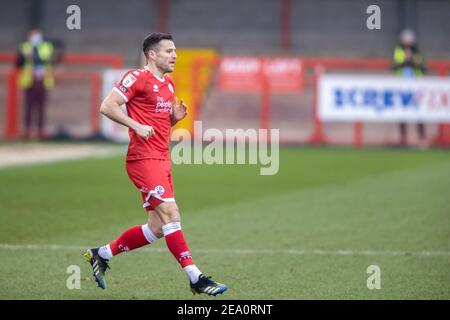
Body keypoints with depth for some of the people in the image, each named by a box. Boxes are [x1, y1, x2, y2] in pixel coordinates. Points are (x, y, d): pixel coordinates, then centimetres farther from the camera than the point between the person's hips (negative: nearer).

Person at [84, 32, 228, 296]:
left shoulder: (169, 84, 18)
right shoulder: (138, 77, -7)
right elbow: (107, 106, -12)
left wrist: (176, 116, 6)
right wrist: (137, 126, -20)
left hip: (162, 160, 9)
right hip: (143, 158, -9)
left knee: (157, 229, 7)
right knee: (170, 213, -16)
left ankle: (102, 254, 22)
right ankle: (196, 278, -16)